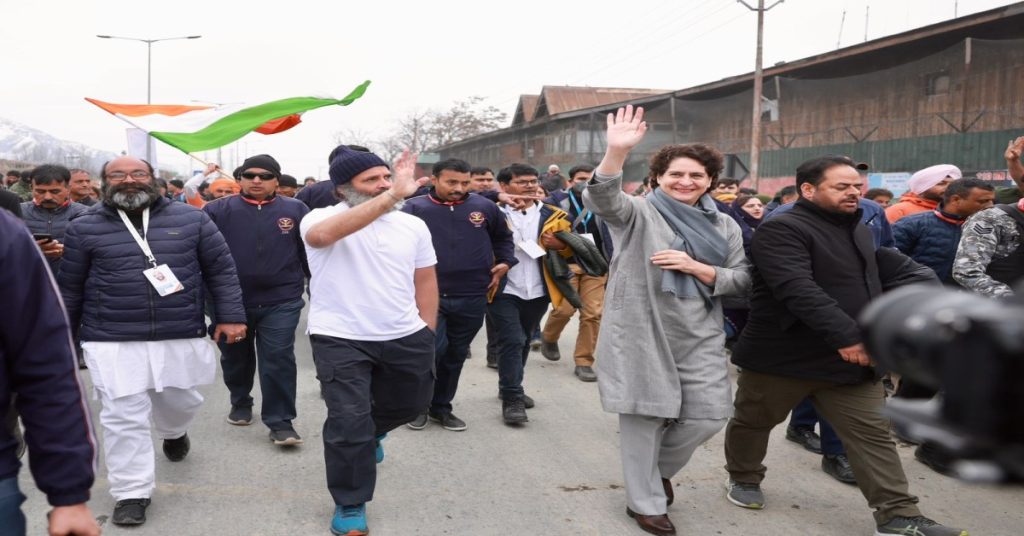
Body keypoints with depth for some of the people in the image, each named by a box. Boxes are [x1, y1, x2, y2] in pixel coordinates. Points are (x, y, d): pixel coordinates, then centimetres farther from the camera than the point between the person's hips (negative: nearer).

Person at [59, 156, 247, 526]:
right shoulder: (84, 228, 1)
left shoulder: (191, 218, 1)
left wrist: (230, 315, -3)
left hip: (181, 337, 1)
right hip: (111, 342, -1)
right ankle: (132, 494, 14)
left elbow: (221, 269, 4)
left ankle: (173, 433, 54)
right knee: (123, 418, -1)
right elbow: (70, 288, 9)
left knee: (179, 402, 18)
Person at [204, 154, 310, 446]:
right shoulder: (218, 210, 0)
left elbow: (311, 252, 5)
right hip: (231, 301, 2)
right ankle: (240, 403, 40)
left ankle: (280, 422, 3)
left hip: (280, 302, -1)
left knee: (278, 360, -4)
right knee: (235, 358, 18)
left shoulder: (296, 211, 2)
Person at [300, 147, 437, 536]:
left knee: (411, 403, 22)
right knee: (348, 422, -3)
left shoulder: (413, 225, 3)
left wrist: (427, 333, 8)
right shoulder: (320, 217, -12)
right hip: (340, 339, -4)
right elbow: (323, 235, -37)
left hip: (405, 337, 5)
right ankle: (350, 505, 18)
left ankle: (371, 431, 55)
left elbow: (425, 279, 11)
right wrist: (390, 196, -40)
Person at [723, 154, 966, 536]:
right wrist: (845, 335, -35)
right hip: (783, 356, -6)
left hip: (854, 358, 6)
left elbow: (898, 274, 17)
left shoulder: (860, 232, 14)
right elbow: (798, 290, -29)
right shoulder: (782, 230, -16)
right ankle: (744, 478, 37)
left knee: (873, 435, 2)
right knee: (754, 421, 13)